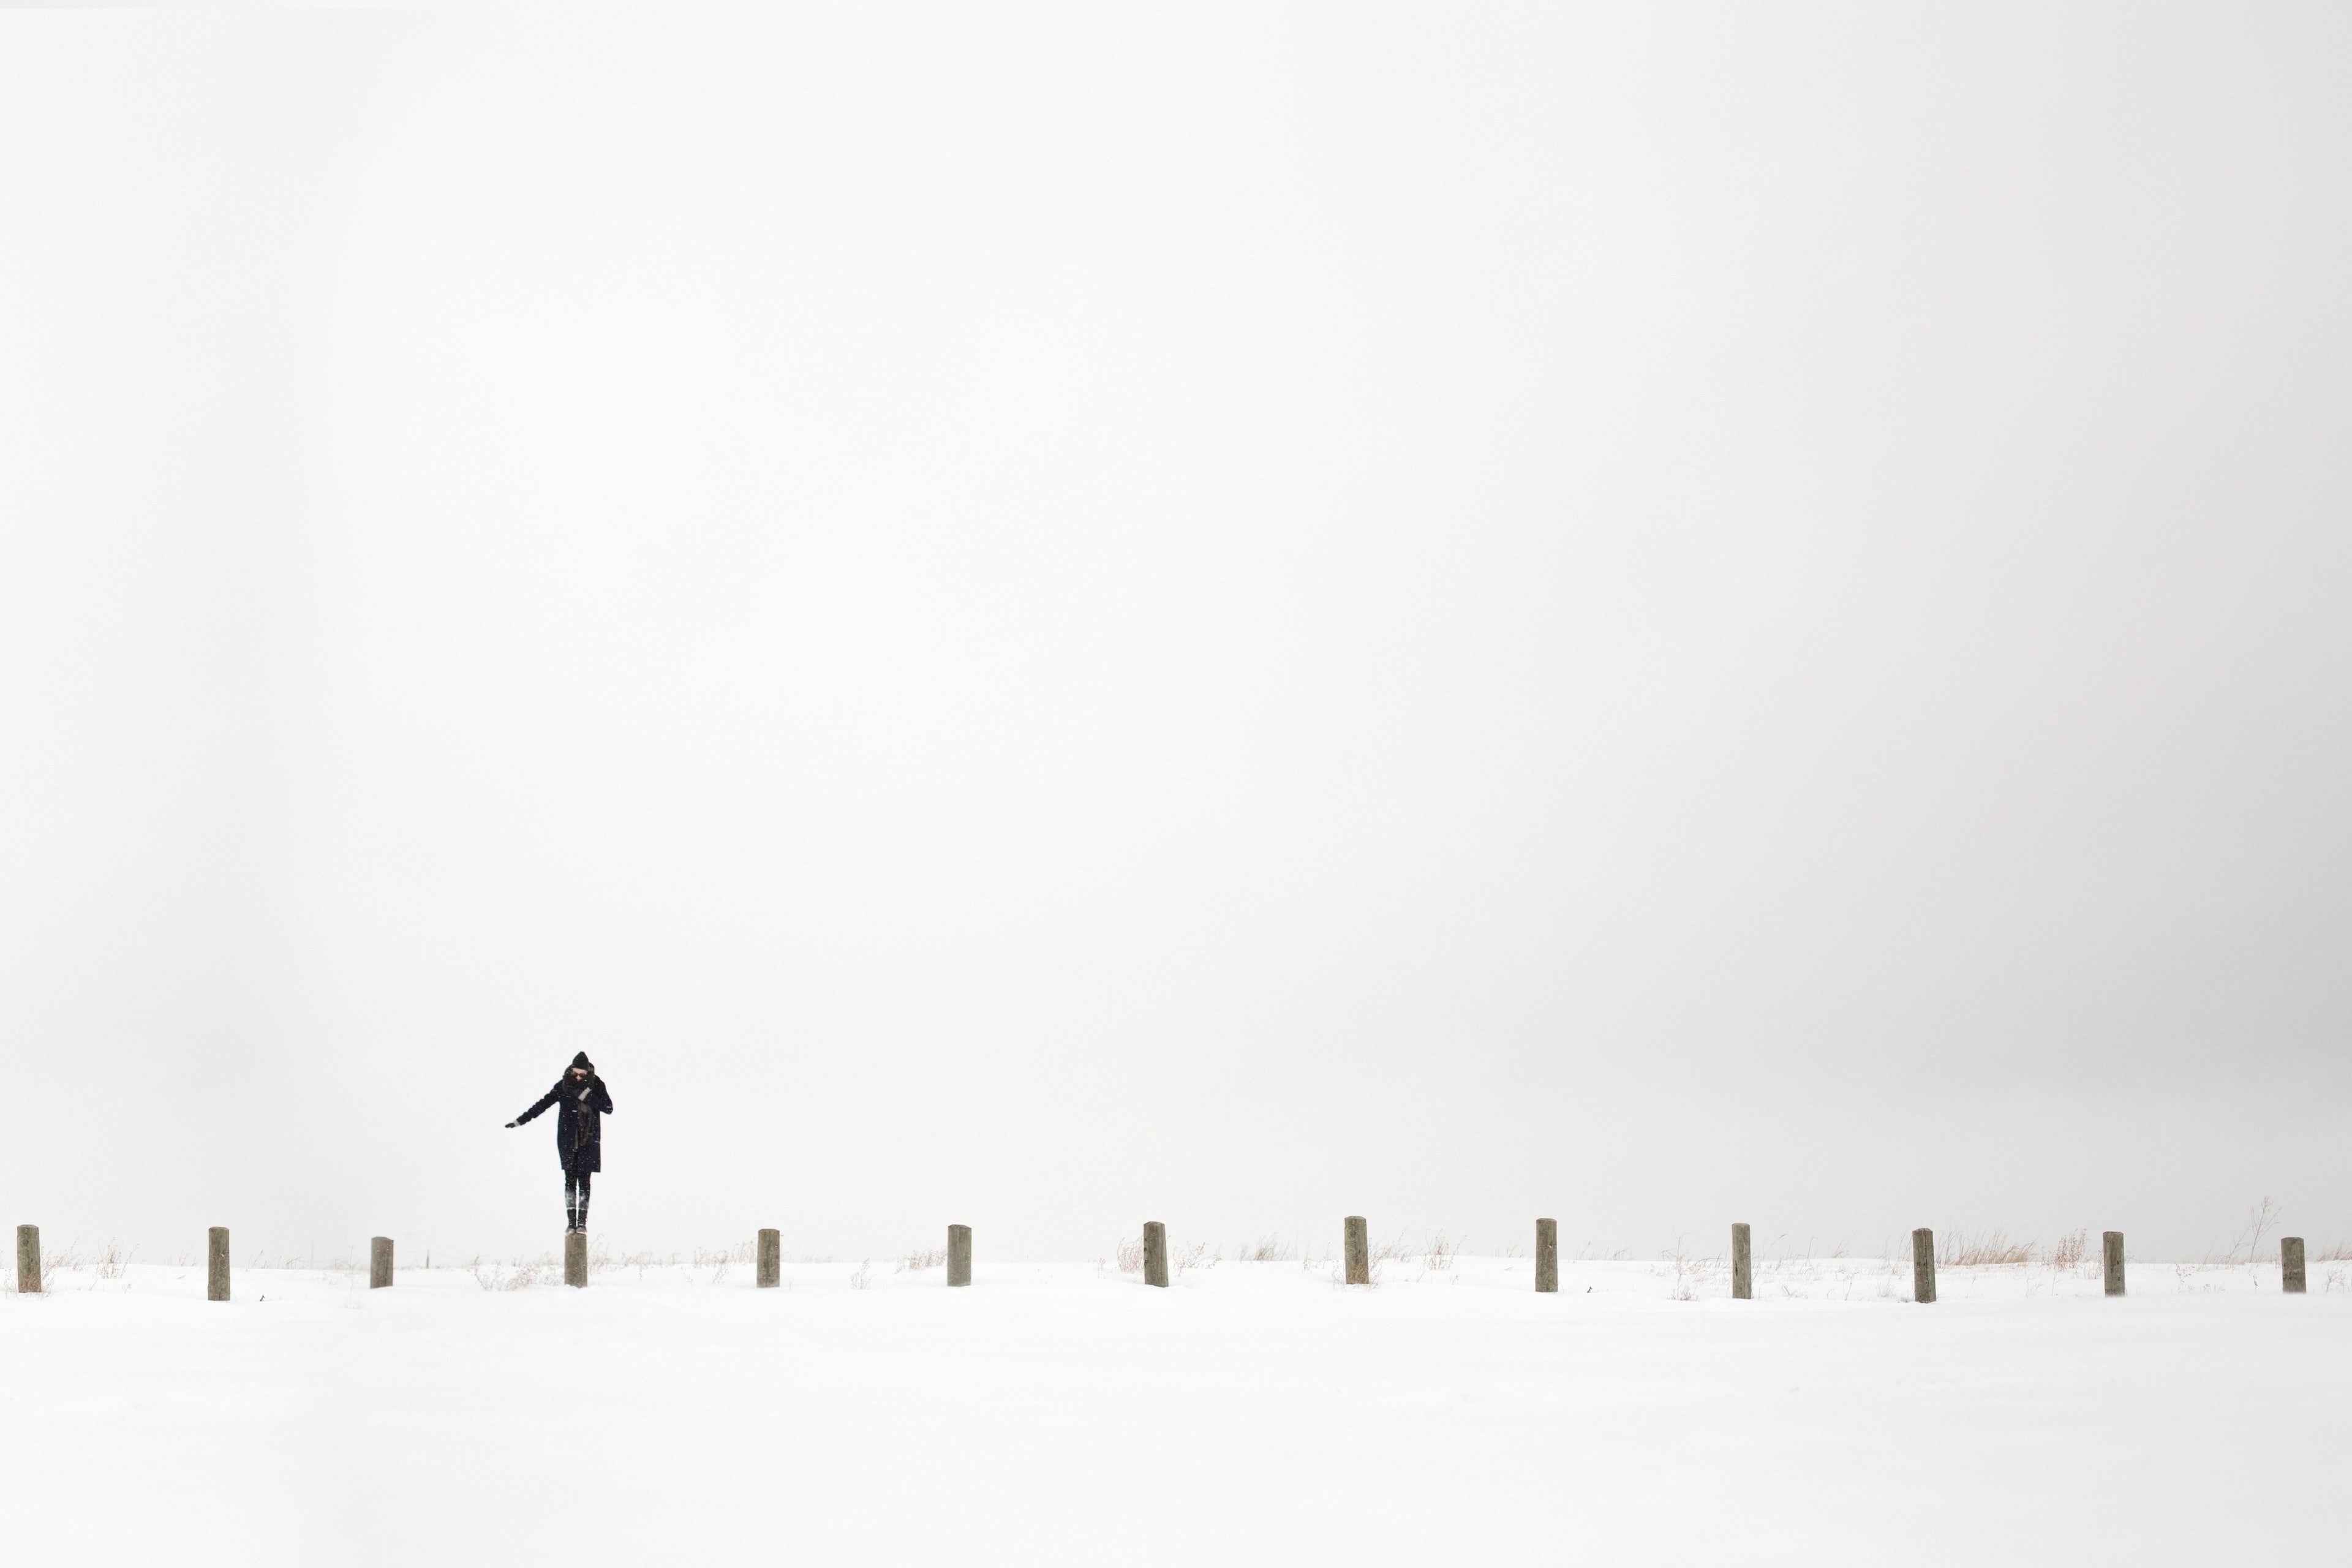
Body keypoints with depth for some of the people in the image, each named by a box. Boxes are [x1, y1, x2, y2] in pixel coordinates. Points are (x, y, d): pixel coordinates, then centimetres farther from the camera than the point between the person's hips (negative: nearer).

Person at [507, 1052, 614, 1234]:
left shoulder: (596, 1085, -3)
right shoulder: (563, 1086, -1)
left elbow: (608, 1108, -11)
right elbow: (542, 1104, 5)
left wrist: (586, 1096, -21)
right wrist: (520, 1121, 5)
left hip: (589, 1141, -1)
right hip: (568, 1141, 1)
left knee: (584, 1180, -2)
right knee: (570, 1179, -3)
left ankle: (582, 1221, 1)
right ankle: (571, 1221, -4)